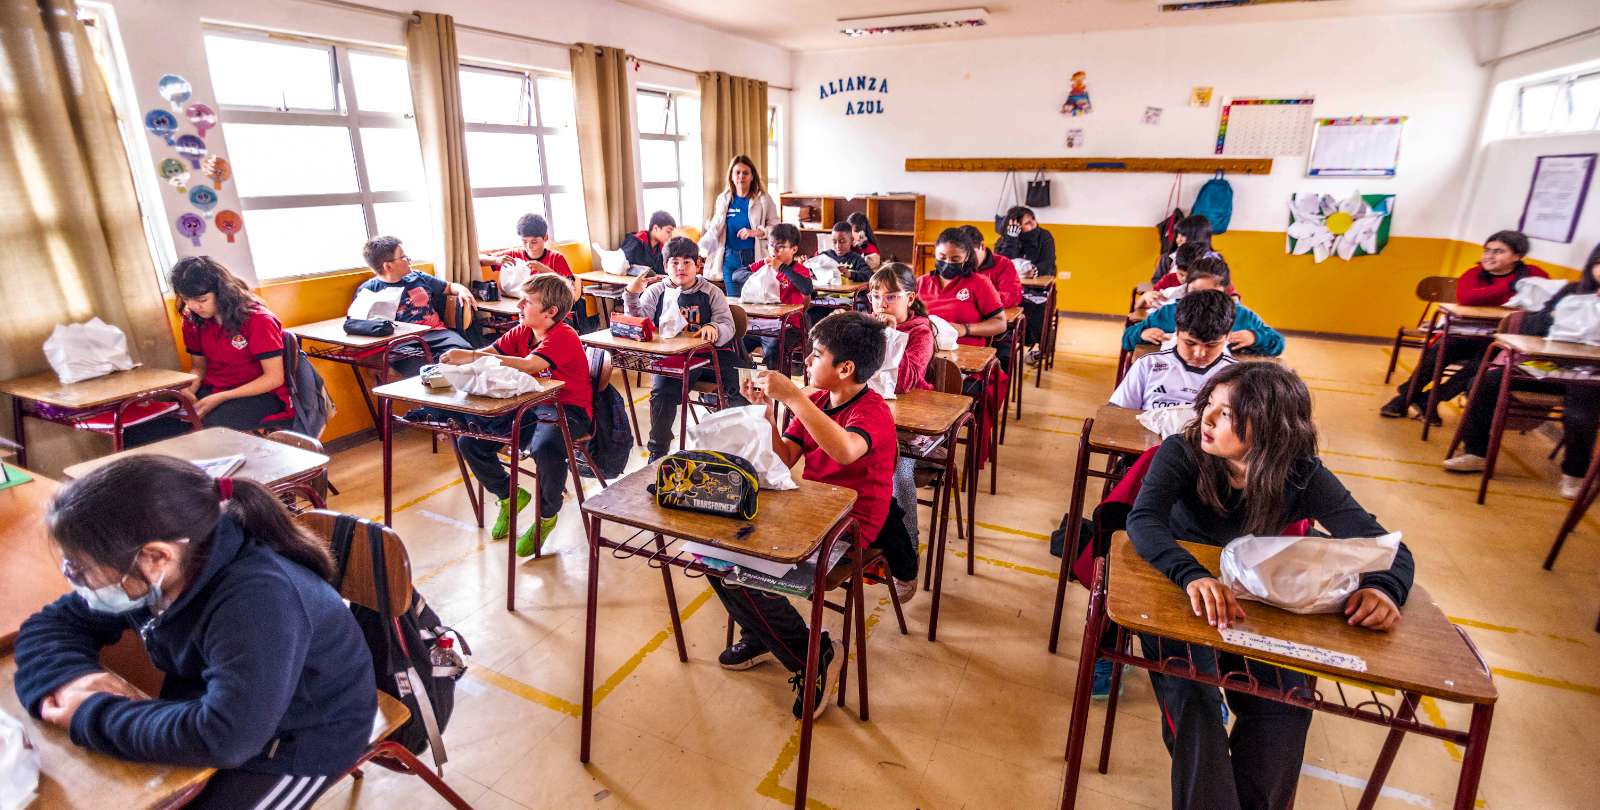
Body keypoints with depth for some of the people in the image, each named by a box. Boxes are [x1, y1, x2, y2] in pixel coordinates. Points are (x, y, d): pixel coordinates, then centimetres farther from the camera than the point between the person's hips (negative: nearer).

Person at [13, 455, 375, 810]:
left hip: (300, 741, -7)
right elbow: (50, 623, 6)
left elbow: (223, 738, -43)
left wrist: (91, 717, -28)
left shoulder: (258, 602, -37)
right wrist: (72, 677, -16)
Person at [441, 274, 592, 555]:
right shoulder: (522, 332, 9)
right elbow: (491, 352, 1)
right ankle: (510, 495, 20)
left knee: (545, 448, -39)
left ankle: (547, 516, -9)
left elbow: (528, 365, -34)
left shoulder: (563, 336, -18)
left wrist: (471, 356, -36)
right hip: (529, 406, 8)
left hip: (566, 410, -8)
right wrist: (458, 359, -21)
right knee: (468, 441, -3)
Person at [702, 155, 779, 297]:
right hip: (730, 257, 4)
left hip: (754, 257, -3)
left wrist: (755, 232, -18)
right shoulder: (723, 199, 11)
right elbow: (716, 228, 19)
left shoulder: (763, 199, 0)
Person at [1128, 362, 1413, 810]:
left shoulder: (1302, 476, -11)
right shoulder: (1182, 452, -19)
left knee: (1287, 706, -17)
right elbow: (1143, 520, -34)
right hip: (1176, 593, -2)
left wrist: (1383, 589, -35)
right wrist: (1193, 575, -54)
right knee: (1193, 700, -25)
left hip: (1251, 602, 3)